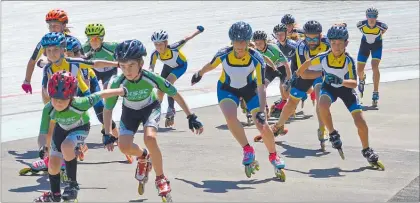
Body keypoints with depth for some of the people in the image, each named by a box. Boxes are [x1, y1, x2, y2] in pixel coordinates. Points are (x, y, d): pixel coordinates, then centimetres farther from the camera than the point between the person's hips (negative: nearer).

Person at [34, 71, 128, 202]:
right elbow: (43, 133, -32)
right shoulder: (48, 109, -33)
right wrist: (42, 146, -53)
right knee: (53, 164, 4)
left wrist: (121, 91, -18)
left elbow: (101, 95, -30)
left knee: (66, 146, -34)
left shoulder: (79, 104, -41)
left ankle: (73, 184, -15)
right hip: (62, 128, 4)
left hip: (80, 128, -4)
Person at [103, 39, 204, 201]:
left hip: (150, 108, -2)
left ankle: (161, 179, -9)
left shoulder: (151, 78, -34)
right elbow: (108, 109, -18)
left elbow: (175, 95, -21)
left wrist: (191, 117, -19)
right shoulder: (118, 83, -32)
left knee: (150, 138, -28)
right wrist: (107, 134, -22)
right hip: (130, 111, 2)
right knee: (124, 146, -16)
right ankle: (143, 156, 22)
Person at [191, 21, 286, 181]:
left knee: (263, 126, -11)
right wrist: (199, 75, 16)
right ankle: (248, 150, -11)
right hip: (227, 89, 0)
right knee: (230, 117, -29)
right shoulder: (223, 55, -27)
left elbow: (261, 87, -30)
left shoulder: (257, 59, -30)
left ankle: (273, 156, 15)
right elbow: (210, 66, -3)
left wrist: (261, 112, -40)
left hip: (250, 88, 0)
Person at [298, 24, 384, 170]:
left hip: (346, 88, 0)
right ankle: (333, 134, -9)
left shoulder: (349, 60, -25)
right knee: (323, 105, -35)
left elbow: (354, 83, -30)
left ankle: (367, 151, 17)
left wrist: (342, 81, -47)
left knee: (361, 122, -9)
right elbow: (307, 63, -4)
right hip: (329, 87, 1)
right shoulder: (323, 57, -23)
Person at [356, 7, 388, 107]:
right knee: (359, 70, 3)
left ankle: (376, 93, -17)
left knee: (375, 67, -23)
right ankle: (362, 79, 44)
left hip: (377, 45, -2)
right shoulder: (361, 24, -26)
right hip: (365, 44, 2)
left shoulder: (381, 25, -29)